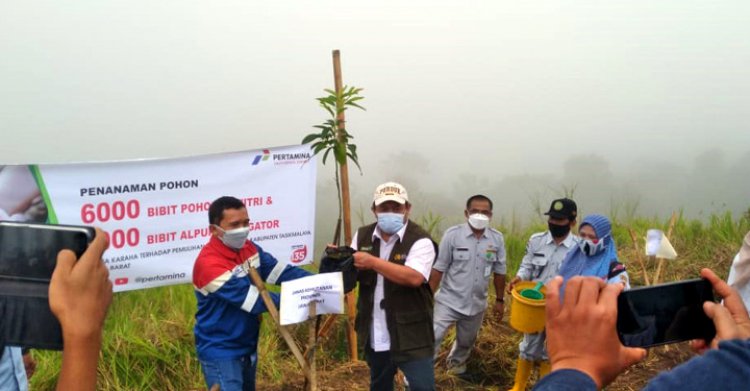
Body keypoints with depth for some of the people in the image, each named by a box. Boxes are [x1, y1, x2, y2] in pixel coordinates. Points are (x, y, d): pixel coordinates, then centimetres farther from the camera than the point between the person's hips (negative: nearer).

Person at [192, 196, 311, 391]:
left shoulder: (248, 248, -1)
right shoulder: (209, 264, -27)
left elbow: (281, 271, -9)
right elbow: (253, 299, -28)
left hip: (247, 347, 8)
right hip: (220, 352, -8)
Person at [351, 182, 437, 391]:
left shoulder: (420, 240, -14)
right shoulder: (362, 236, 4)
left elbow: (414, 278, -29)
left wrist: (373, 262, -28)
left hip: (411, 336, -5)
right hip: (375, 336, 6)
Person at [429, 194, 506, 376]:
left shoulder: (497, 238, -6)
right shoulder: (452, 234, -15)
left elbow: (499, 272, 4)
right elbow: (438, 268, -11)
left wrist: (499, 300, 8)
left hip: (476, 304, 4)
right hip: (448, 301, -3)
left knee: (466, 342, 24)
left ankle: (456, 365, 52)